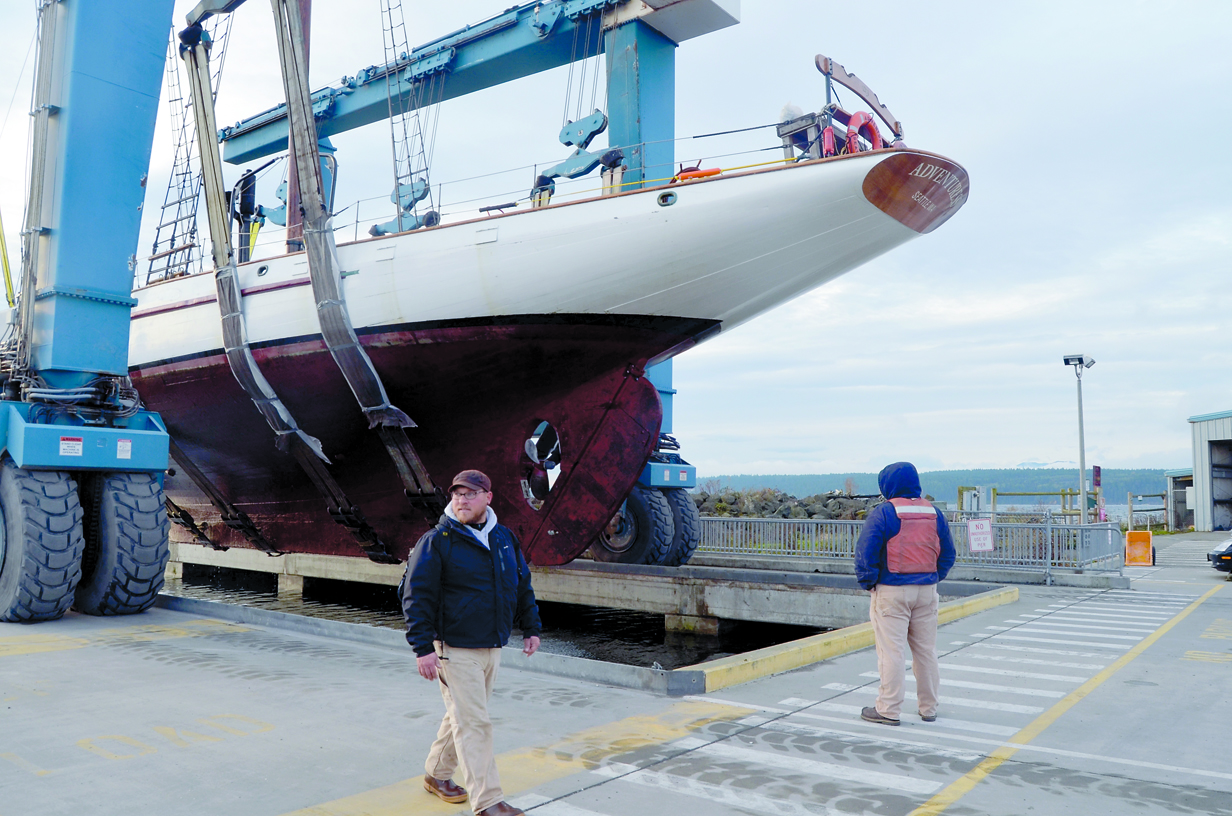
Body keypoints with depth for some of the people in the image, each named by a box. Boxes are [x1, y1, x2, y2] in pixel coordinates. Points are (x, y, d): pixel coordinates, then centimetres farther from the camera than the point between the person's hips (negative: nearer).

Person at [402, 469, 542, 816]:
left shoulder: (505, 538, 7)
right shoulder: (436, 541, -10)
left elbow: (523, 586, 18)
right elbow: (416, 596, -12)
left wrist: (530, 628, 16)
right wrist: (423, 647, -16)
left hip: (492, 647, 7)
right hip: (455, 649, -6)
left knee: (463, 715, 19)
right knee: (473, 723, -6)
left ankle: (436, 774, 37)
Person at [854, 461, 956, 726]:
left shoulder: (883, 513, -12)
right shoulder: (934, 513, 7)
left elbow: (865, 552, -15)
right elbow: (948, 554, 12)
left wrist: (867, 582, -3)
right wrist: (934, 577, 17)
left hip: (891, 591, -6)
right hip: (926, 590, 6)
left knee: (891, 651, 0)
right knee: (926, 649, 14)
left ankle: (888, 710, 5)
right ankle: (928, 707, 23)